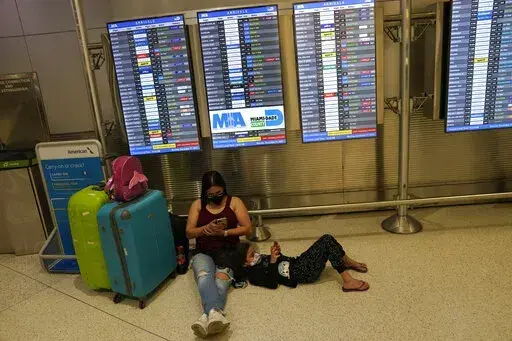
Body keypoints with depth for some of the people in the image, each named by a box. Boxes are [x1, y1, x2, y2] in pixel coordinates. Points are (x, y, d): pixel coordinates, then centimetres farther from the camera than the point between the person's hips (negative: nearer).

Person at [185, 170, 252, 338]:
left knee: (221, 278, -34)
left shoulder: (234, 202, 9)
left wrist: (224, 232, -12)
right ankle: (216, 313, -58)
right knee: (204, 276, -35)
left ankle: (207, 317, -53)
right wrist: (206, 228, -13)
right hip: (204, 253, 1)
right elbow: (189, 232, 7)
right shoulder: (198, 204, 13)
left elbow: (248, 229, 2)